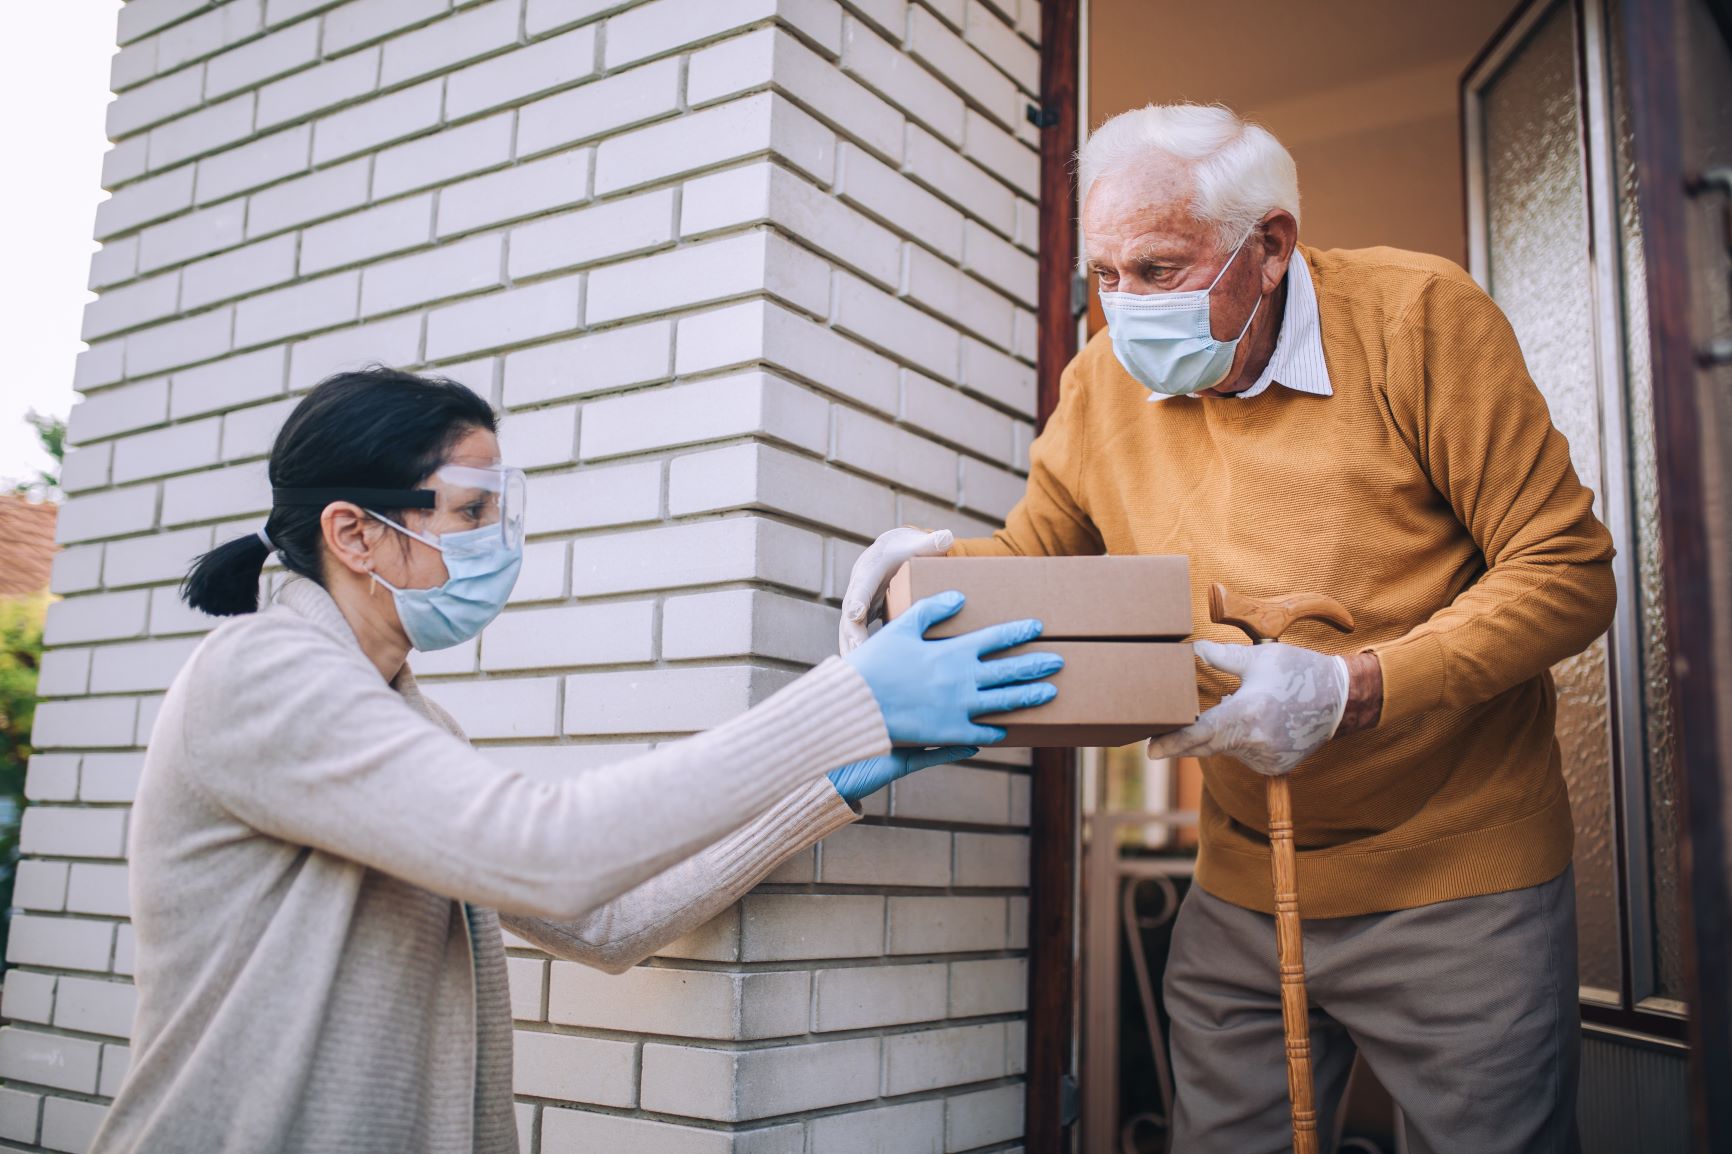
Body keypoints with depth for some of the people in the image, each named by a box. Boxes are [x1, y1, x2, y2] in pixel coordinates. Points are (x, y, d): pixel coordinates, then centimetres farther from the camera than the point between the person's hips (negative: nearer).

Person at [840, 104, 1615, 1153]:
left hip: (1458, 880, -3)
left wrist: (1352, 690, -25)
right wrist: (939, 562, -12)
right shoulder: (1101, 385, -1)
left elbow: (1568, 572, -13)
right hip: (1243, 886, 4)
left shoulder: (1418, 315, -13)